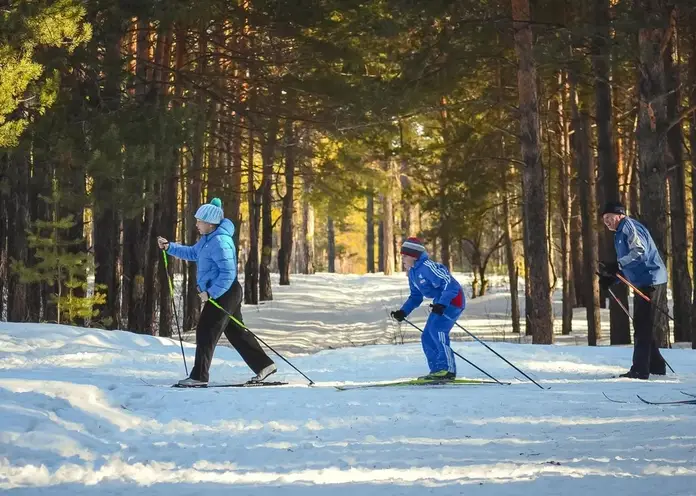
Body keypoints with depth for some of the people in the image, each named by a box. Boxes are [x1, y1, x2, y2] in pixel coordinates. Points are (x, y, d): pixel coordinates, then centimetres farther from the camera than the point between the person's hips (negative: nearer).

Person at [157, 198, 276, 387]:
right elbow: (192, 253, 25)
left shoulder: (220, 241, -23)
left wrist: (210, 293, -23)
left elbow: (228, 273, -26)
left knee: (206, 333, -7)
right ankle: (264, 365, 19)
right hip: (221, 293, 11)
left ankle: (199, 376, -4)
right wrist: (169, 247, 15)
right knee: (236, 332, 15)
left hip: (224, 293, -11)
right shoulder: (208, 238, 10)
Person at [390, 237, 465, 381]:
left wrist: (441, 304, -36)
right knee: (427, 337, 6)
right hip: (441, 302, 10)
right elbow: (415, 297, 19)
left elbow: (450, 284, -26)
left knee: (436, 329, -24)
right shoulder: (413, 273, 9)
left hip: (453, 299, -10)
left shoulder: (428, 267, -21)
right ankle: (437, 371, 10)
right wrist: (403, 312, 5)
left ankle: (448, 370, -24)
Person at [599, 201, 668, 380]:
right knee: (643, 327, 16)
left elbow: (640, 251, -24)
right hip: (644, 283, 11)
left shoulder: (628, 225, -8)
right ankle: (656, 365, 23)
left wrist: (617, 265, -29)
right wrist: (611, 278, 11)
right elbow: (628, 265, 25)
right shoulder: (621, 232, 23)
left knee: (643, 327, -10)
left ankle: (640, 370, -10)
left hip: (651, 282, -11)